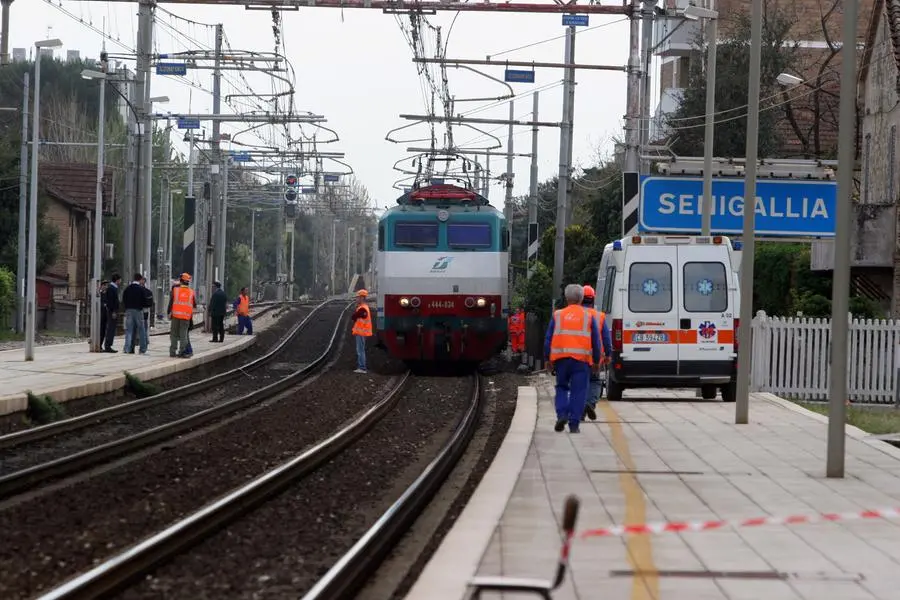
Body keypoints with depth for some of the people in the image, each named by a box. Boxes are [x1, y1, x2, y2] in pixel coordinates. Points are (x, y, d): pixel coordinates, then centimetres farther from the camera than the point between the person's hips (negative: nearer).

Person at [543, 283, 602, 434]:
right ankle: (574, 424, -2)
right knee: (578, 391, 2)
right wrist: (596, 361, 17)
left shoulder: (557, 315, 7)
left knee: (561, 387, 16)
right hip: (581, 359, -1)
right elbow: (596, 342, 9)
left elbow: (548, 339, 7)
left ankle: (562, 415, -3)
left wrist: (548, 359, 11)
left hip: (561, 358, 1)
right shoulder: (588, 317, 7)